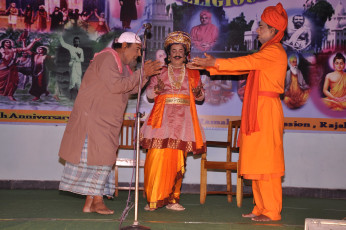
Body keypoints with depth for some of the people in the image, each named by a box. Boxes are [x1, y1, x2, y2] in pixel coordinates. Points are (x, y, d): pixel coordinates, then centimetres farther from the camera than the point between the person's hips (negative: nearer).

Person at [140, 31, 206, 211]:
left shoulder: (192, 74, 15)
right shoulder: (160, 72, 12)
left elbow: (200, 96, 14)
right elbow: (149, 92, 8)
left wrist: (198, 92, -8)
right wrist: (157, 89, -13)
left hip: (183, 120, 1)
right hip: (162, 118, -1)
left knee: (177, 161, 0)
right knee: (158, 158, -9)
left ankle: (172, 199, 8)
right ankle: (154, 198, -1)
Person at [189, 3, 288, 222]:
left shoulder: (275, 52, -9)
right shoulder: (266, 52, 22)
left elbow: (245, 62, -18)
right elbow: (242, 68, 18)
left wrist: (213, 62, -15)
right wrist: (211, 65, 12)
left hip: (267, 111, -10)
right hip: (256, 112, 10)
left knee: (266, 160, -7)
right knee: (256, 161, 9)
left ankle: (272, 210, -2)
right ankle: (261, 207, 15)